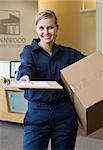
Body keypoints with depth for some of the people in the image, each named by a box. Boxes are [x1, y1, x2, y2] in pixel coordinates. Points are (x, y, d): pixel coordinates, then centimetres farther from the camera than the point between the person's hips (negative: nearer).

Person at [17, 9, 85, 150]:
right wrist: (24, 76, -41)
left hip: (65, 113, 2)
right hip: (37, 112, -2)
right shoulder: (29, 51, 2)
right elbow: (25, 66, -19)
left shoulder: (69, 53, 11)